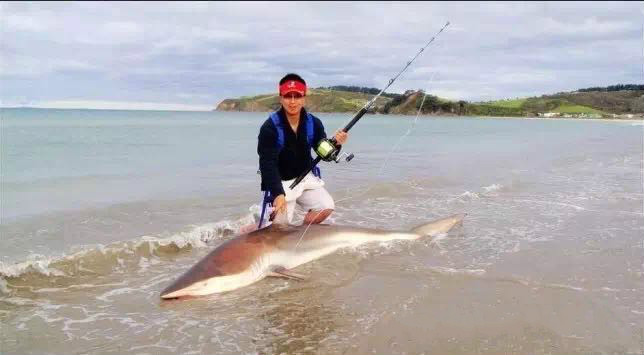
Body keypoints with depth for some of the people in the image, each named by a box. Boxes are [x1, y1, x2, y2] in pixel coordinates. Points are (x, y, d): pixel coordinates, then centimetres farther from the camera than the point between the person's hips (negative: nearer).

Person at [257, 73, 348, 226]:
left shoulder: (313, 123, -8)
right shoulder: (270, 127, -22)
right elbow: (267, 164, -26)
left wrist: (336, 144, -25)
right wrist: (278, 193, -37)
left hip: (305, 177, 4)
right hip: (280, 182, -4)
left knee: (326, 207, -12)